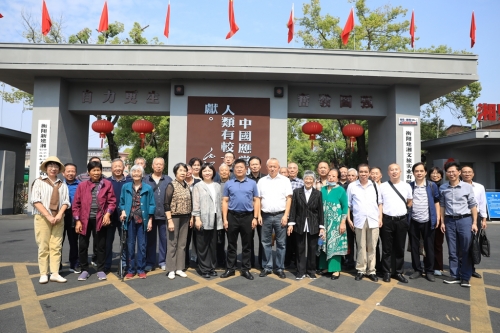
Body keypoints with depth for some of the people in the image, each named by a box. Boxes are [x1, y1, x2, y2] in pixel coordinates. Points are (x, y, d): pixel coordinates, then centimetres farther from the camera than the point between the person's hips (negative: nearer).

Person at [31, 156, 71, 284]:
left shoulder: (62, 185, 13)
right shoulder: (39, 181, 3)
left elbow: (66, 202, 7)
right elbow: (35, 201, -6)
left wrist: (60, 214, -10)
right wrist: (48, 216, -14)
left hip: (58, 219, 3)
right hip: (42, 218, -3)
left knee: (56, 246, 2)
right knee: (43, 246, 0)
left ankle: (55, 273, 5)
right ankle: (43, 274, 7)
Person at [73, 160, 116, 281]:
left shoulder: (107, 184, 1)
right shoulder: (82, 185, 4)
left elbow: (112, 201, 0)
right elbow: (76, 204, 4)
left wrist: (108, 214, -14)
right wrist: (78, 220, -2)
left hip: (100, 219, -1)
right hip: (85, 220, 1)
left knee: (101, 245, 8)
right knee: (83, 246, 7)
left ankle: (100, 270, 21)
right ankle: (84, 270, 23)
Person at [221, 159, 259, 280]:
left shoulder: (252, 183, 4)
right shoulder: (228, 184, 4)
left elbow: (256, 201, 4)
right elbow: (225, 202, 3)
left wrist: (255, 218, -4)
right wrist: (225, 219, -3)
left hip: (247, 216, 0)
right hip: (232, 216, 0)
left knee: (246, 244, 8)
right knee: (231, 244, 9)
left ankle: (246, 269, 19)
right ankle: (230, 269, 19)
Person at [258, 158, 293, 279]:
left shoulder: (285, 180, 1)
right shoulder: (262, 181, 8)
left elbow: (289, 198, -2)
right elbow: (259, 199, 8)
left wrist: (285, 215, -9)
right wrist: (259, 215, 1)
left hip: (280, 215, -2)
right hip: (266, 216, 2)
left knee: (281, 243, 5)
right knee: (266, 243, 8)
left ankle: (280, 268, 16)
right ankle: (266, 267, 19)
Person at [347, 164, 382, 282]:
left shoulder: (375, 185, 7)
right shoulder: (352, 186, 2)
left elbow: (380, 203, 10)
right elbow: (348, 204, 5)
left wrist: (380, 218, 3)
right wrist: (349, 219, 1)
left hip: (373, 220, 1)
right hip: (359, 221, -1)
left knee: (372, 247, 7)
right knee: (361, 247, 6)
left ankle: (371, 270, 17)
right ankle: (361, 270, 16)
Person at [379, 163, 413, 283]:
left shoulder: (406, 186, 6)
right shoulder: (382, 186, -1)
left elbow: (410, 202, 18)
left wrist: (402, 210, 7)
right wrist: (380, 219, -7)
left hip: (402, 220, 2)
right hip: (387, 220, -2)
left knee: (400, 248, 11)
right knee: (387, 248, 6)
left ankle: (398, 272, 22)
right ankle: (387, 272, 16)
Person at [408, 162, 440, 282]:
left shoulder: (432, 186, 1)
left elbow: (436, 203, 5)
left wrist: (438, 218, -1)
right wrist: (405, 218, 0)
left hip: (428, 221, -1)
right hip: (413, 221, 1)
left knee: (429, 247, 7)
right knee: (414, 247, 7)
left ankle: (429, 271, 19)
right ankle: (417, 270, 19)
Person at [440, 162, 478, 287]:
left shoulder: (468, 187, -3)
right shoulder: (442, 188, 3)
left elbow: (473, 205, 0)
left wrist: (474, 223, -3)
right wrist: (442, 222, 6)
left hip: (465, 220, -2)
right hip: (449, 221, 2)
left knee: (465, 251, 4)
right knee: (452, 251, 9)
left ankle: (465, 277, 16)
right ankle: (455, 275, 20)